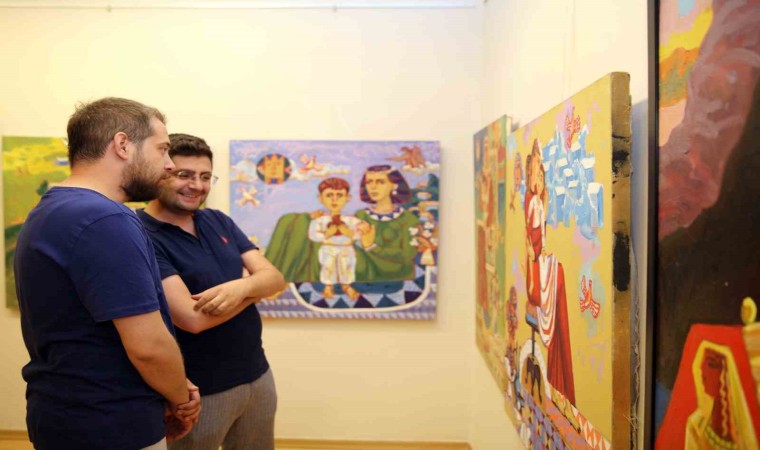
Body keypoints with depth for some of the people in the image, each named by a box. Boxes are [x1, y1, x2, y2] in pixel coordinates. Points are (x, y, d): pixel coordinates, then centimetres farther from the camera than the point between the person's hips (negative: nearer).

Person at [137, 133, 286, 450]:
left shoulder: (219, 221, 4)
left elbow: (275, 278, -3)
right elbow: (193, 318, -26)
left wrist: (242, 286, -26)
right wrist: (254, 287, -12)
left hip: (258, 375, 6)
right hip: (199, 391, -6)